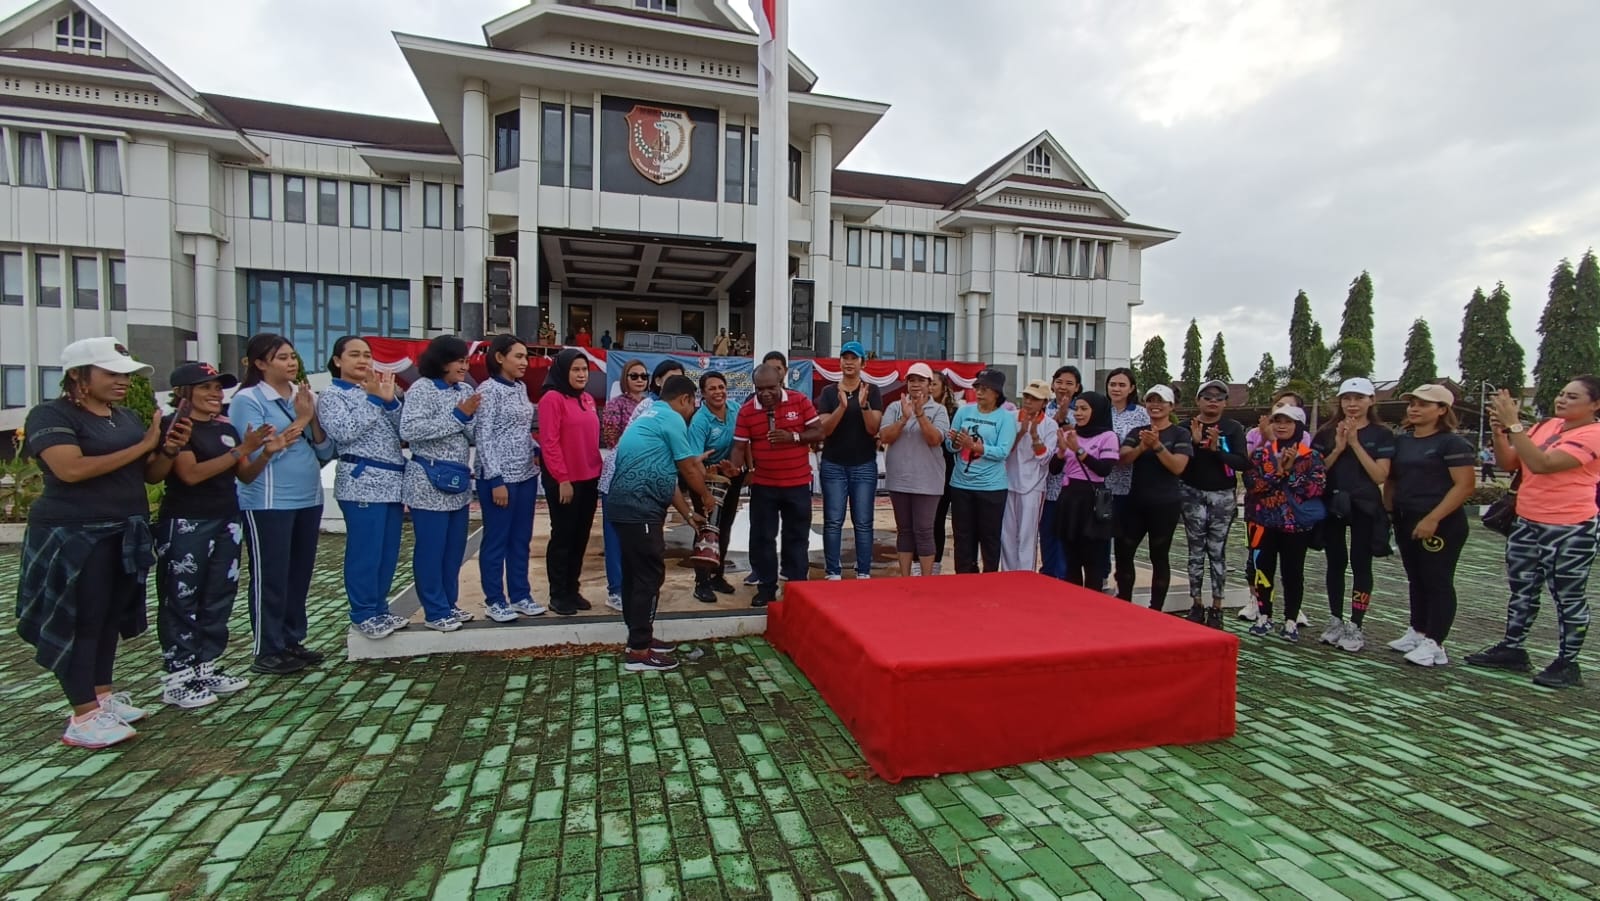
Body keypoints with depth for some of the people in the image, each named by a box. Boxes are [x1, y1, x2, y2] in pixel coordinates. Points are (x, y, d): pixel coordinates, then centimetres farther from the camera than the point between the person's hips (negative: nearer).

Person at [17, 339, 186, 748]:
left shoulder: (127, 417, 11)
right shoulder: (51, 414, -9)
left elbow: (150, 475, 14)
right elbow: (71, 469, -24)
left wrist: (169, 450, -6)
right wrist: (142, 446, -19)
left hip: (125, 533, 7)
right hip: (74, 536, -7)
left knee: (111, 617, 12)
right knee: (79, 622, -4)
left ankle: (104, 694, 23)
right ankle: (83, 716, 0)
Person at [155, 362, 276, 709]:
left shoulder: (226, 428, 11)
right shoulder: (175, 425, -8)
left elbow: (245, 475, 12)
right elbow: (191, 473, -19)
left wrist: (265, 453, -6)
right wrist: (240, 450, -21)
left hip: (226, 522, 7)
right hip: (186, 525, -7)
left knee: (219, 598, 12)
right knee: (182, 601, 0)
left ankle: (206, 668, 22)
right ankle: (177, 679, 7)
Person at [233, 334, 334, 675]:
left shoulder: (305, 396, 10)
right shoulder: (247, 399, -6)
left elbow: (326, 452, 7)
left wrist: (313, 418, -8)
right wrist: (299, 421, -12)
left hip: (309, 499, 6)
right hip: (268, 503, -6)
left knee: (300, 574, 11)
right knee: (270, 577, 0)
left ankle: (292, 642, 23)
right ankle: (267, 652, 10)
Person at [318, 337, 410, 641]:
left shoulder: (378, 390, 18)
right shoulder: (331, 396, 0)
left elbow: (402, 433, 10)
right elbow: (344, 432, -17)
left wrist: (390, 400, -3)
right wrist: (373, 399, -11)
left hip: (393, 480, 6)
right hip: (362, 482, -6)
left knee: (389, 551, 10)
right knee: (365, 551, -4)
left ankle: (379, 609, 20)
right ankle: (364, 614, 8)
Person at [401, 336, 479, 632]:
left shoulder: (466, 390, 9)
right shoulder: (421, 389, -9)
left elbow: (476, 437, 9)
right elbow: (408, 431, -21)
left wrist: (468, 417, -12)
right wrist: (456, 416, -20)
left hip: (458, 481, 7)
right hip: (429, 482, -7)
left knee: (455, 547, 13)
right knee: (431, 548, 2)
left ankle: (449, 604, 26)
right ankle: (436, 611, 13)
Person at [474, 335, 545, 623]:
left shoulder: (521, 388, 11)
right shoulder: (488, 390, -11)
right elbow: (483, 437, -14)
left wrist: (537, 451, 3)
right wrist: (496, 480, -18)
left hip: (526, 475, 7)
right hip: (499, 477, -7)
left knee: (521, 539, 13)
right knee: (496, 540, 3)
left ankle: (520, 595, 24)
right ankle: (494, 601, 15)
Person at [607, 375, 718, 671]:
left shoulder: (652, 417, 22)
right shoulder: (672, 419, -9)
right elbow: (689, 469, -5)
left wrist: (688, 514, 24)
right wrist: (706, 496, 14)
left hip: (628, 506, 10)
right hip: (640, 509, -10)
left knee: (636, 574, 16)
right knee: (650, 576, -4)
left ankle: (639, 639, 26)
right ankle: (639, 651, 3)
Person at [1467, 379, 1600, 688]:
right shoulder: (1546, 426, 5)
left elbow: (1541, 463, -28)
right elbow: (1508, 463, 5)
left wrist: (1514, 423, -28)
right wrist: (1500, 432, -10)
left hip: (1570, 531, -7)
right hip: (1527, 523, 7)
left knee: (1568, 597, 5)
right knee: (1522, 589, 15)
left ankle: (1568, 663, 17)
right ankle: (1512, 649, 27)